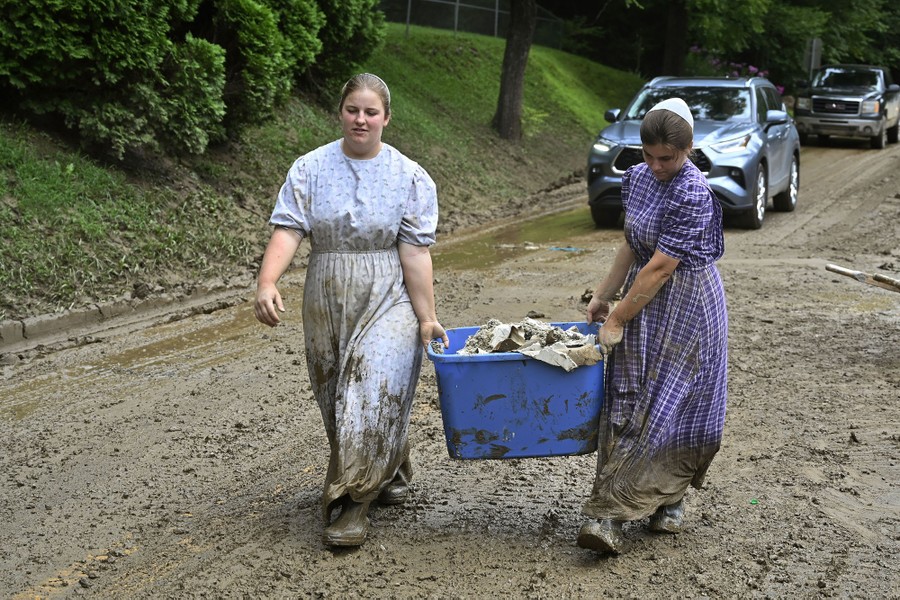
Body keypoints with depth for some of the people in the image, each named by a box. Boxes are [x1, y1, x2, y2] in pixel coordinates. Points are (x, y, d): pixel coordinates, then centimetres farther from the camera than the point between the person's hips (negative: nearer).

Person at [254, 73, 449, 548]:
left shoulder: (410, 178, -2)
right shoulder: (309, 169, 2)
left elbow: (415, 252, -6)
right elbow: (287, 231, -9)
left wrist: (426, 317, -9)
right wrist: (267, 283, -24)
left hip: (388, 300, -3)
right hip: (327, 302, 3)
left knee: (373, 394, -12)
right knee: (336, 397, 10)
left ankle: (354, 504, -5)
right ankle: (391, 474, 32)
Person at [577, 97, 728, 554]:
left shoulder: (692, 195, -22)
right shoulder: (639, 177, 4)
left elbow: (660, 267, -22)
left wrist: (618, 319, -18)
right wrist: (603, 295, 14)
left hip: (685, 306, -8)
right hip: (645, 299, 8)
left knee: (664, 404, -5)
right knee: (627, 400, 3)